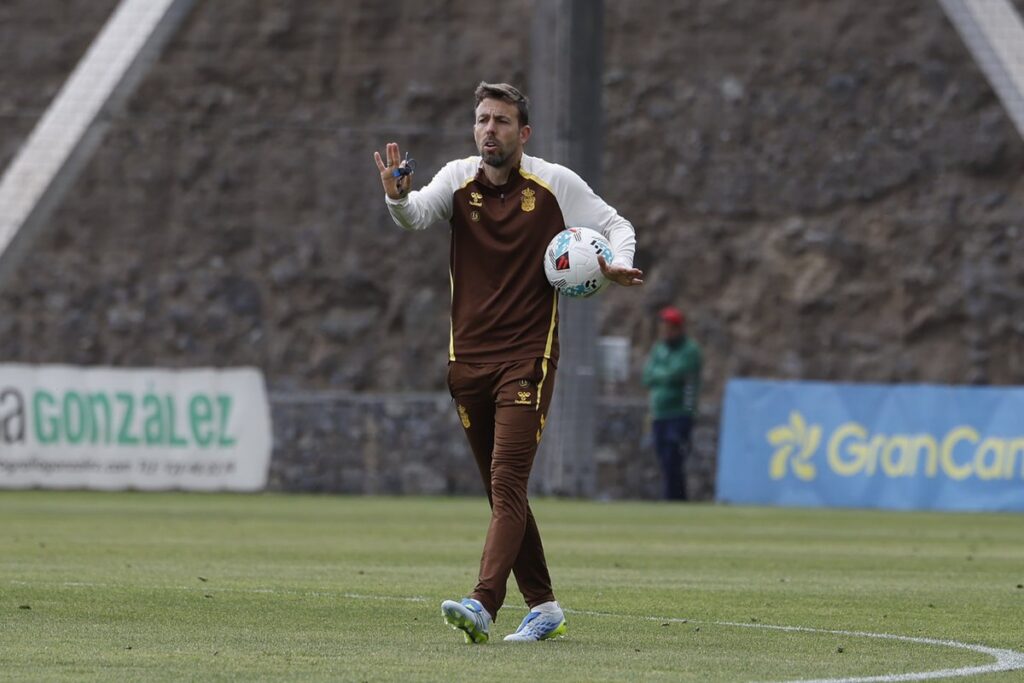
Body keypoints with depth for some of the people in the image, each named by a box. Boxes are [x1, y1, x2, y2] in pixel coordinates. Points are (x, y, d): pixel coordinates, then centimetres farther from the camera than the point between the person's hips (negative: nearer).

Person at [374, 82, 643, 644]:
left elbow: (615, 225, 8)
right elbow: (418, 215, -14)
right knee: (502, 492, 10)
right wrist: (398, 198, -37)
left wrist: (617, 263, -14)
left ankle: (483, 606, -28)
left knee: (507, 483, -16)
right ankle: (543, 607, 21)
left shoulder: (554, 183, -2)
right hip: (468, 359, 4)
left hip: (527, 359, -4)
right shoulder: (459, 179, 3)